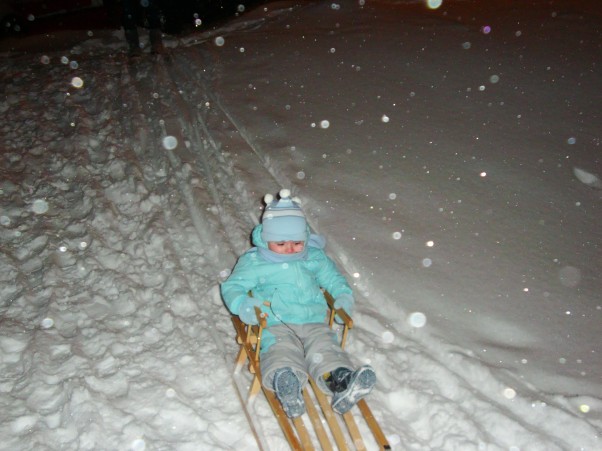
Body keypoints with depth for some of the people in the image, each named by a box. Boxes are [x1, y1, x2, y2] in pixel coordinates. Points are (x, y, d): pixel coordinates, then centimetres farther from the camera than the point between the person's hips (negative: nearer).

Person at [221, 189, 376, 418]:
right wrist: (241, 304, -17)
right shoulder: (252, 261, 8)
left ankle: (342, 381, -46)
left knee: (325, 349, -25)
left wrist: (343, 295, 4)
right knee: (282, 351, -33)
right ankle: (286, 384, -58)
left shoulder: (315, 257, 17)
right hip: (276, 326, -3)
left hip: (314, 323, 3)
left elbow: (332, 278, 27)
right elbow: (232, 286, 6)